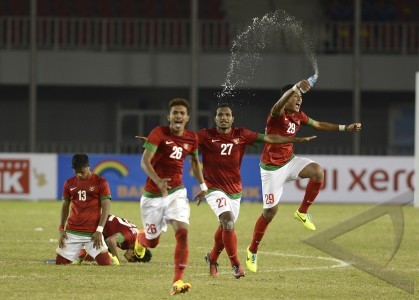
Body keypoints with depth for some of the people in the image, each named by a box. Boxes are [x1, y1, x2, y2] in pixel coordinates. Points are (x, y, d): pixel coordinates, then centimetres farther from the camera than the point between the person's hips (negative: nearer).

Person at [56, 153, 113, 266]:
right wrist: (61, 230, 8)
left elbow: (106, 207, -5)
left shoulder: (100, 182, -3)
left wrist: (99, 230, -12)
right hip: (72, 232, 3)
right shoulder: (69, 183, 8)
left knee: (106, 263, -10)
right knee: (60, 263, 0)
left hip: (93, 233, -3)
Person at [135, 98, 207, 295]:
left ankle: (178, 281, -24)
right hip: (153, 195, -3)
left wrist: (203, 185, 18)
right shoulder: (159, 133, -14)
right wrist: (158, 181, -39)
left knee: (182, 232, -21)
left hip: (176, 192, 3)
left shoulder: (191, 139, 2)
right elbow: (145, 161, -24)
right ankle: (140, 238, 51)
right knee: (152, 242, 10)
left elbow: (195, 161, 23)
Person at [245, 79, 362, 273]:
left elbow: (319, 125, 17)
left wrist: (345, 128, 11)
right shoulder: (277, 114, -19)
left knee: (317, 171, -23)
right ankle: (252, 251, 17)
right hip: (271, 168, -6)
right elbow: (279, 104, -43)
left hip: (289, 161, 6)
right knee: (270, 212, -3)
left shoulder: (298, 116, 3)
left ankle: (302, 212, -4)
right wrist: (295, 88, -63)